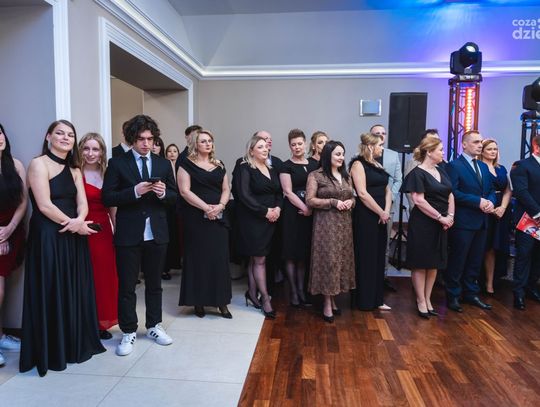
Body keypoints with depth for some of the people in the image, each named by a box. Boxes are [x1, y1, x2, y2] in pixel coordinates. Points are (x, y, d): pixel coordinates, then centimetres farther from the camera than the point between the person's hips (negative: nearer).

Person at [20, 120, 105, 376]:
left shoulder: (74, 169, 14)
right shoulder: (39, 164, -6)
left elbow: (82, 203, 4)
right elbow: (44, 205, -15)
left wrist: (79, 220, -17)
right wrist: (75, 224, -12)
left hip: (73, 238, 6)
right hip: (48, 237, -6)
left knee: (75, 291, 11)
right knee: (51, 293, 1)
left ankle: (76, 344, 25)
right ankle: (50, 352, 15)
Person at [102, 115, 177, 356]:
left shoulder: (163, 164, 7)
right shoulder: (117, 163, -2)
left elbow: (174, 197, 9)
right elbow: (108, 198, -7)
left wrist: (163, 193, -13)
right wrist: (134, 192, -21)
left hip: (157, 233, 3)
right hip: (128, 234, -3)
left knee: (154, 283, 15)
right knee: (126, 286, 6)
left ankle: (154, 326, 30)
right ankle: (129, 332, 21)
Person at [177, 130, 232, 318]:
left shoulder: (219, 165, 15)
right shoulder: (187, 164, 1)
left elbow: (226, 189, 11)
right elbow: (184, 191, -8)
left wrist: (220, 206, -9)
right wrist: (205, 207, -17)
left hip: (218, 217, 4)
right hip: (196, 217, -4)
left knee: (220, 257, 2)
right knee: (198, 258, 1)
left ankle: (221, 301, 11)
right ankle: (198, 301, 12)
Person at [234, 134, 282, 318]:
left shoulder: (272, 169, 14)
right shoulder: (245, 168, -7)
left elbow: (279, 192, 14)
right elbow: (244, 195, -16)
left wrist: (278, 208, -6)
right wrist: (265, 211, -16)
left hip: (270, 220, 6)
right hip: (252, 220, -6)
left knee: (255, 259, 12)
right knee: (259, 260, -2)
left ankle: (252, 292, 22)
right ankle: (265, 298, 5)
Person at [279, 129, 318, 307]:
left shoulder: (314, 164, 11)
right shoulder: (286, 166, -2)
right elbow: (288, 192, -9)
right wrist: (304, 208, -16)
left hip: (311, 212, 4)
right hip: (293, 212, -4)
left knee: (305, 251, 10)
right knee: (292, 251, 1)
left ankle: (301, 288, 21)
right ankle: (293, 290, 11)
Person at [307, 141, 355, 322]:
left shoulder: (346, 176, 13)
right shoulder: (315, 175, -6)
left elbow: (352, 197, 20)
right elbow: (310, 200, -10)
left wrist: (351, 202, -4)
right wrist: (333, 202, -17)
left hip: (344, 223, 6)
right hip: (325, 223, -6)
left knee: (341, 260, 8)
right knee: (327, 260, -6)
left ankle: (333, 299, 21)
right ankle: (327, 303, 4)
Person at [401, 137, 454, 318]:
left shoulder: (441, 171, 12)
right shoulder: (417, 173, -11)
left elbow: (450, 195, 14)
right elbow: (419, 201, -18)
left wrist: (450, 216, -2)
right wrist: (440, 217, -16)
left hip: (439, 225, 7)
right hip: (422, 224, -7)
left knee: (434, 263, 12)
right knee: (420, 264, 2)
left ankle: (428, 300, 23)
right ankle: (421, 302, 13)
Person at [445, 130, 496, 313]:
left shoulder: (484, 167, 16)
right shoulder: (454, 166, -8)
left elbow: (491, 190, 16)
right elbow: (453, 193, -18)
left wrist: (490, 202, -6)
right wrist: (478, 201, -18)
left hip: (481, 222, 7)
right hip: (463, 222, -7)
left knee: (475, 261, 14)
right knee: (457, 261, 2)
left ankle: (471, 293, 27)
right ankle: (453, 296, 14)